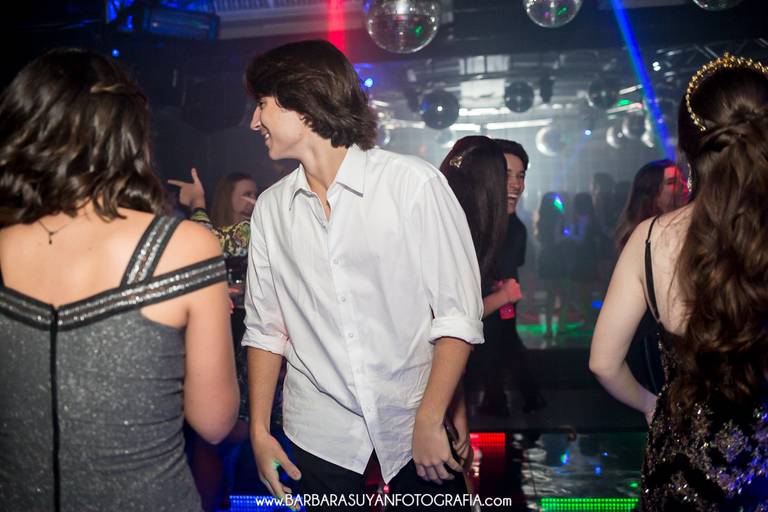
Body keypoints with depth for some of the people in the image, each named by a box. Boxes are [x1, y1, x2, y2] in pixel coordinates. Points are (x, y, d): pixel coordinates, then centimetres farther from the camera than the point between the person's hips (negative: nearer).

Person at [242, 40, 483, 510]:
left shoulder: (414, 183, -12)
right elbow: (265, 329, 7)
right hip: (320, 435, 3)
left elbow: (459, 314, -12)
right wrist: (259, 429, 4)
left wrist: (430, 422, -14)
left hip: (414, 423, -3)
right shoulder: (270, 207, 2)